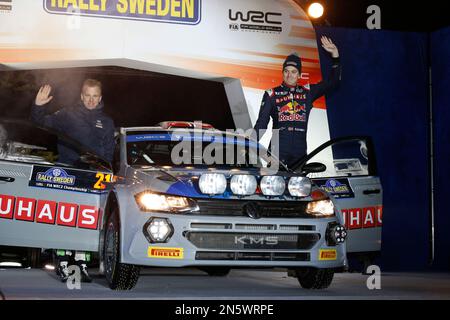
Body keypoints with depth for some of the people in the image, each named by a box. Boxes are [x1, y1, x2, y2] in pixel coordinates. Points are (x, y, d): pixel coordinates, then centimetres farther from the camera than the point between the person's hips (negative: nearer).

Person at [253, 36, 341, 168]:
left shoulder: (308, 92, 13)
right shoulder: (271, 94, 8)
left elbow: (333, 82, 13)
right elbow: (261, 124, 4)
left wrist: (335, 55, 6)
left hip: (299, 152, 3)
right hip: (277, 151, -2)